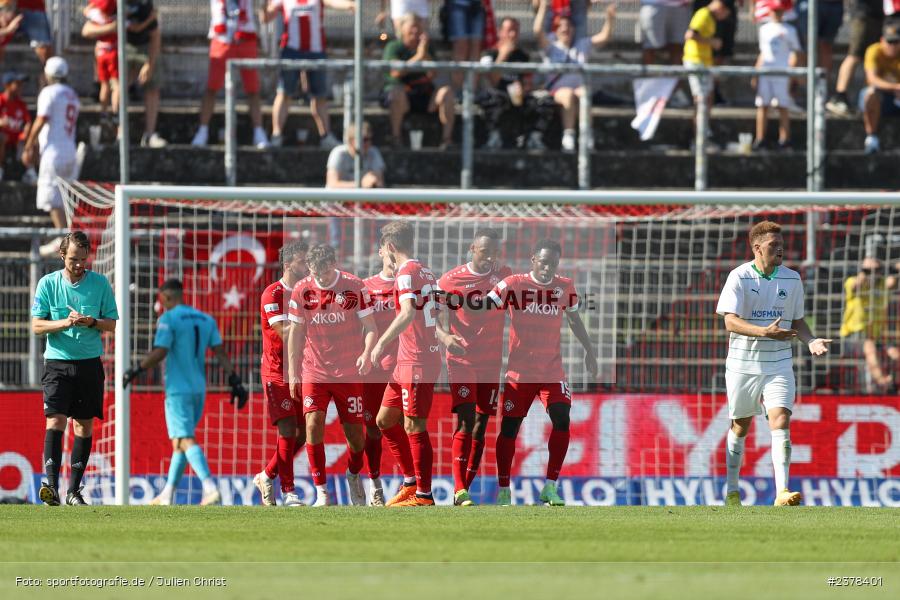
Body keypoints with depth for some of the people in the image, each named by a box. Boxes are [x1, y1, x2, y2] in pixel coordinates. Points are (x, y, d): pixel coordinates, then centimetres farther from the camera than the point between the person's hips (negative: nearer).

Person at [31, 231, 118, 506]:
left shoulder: (100, 283, 2)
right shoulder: (47, 284, 0)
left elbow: (111, 324, 6)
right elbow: (37, 325, -1)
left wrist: (91, 322, -15)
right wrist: (65, 323, -17)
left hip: (89, 363, 2)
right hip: (57, 361, -2)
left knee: (84, 425, 3)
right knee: (55, 420, -15)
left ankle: (74, 490, 11)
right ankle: (51, 485, -23)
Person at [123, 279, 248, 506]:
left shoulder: (168, 319, -7)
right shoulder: (206, 320, 12)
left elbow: (159, 353, -16)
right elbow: (220, 353, 7)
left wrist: (135, 371, -6)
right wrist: (235, 381, 4)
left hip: (178, 389, -7)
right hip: (199, 390, 7)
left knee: (185, 440, -12)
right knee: (180, 441, 16)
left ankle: (210, 488, -30)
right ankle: (167, 495, 19)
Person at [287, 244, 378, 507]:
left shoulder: (354, 287, -6)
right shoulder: (302, 290, -1)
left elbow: (370, 327, -4)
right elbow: (295, 333, 7)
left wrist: (366, 354, -23)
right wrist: (293, 373, 5)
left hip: (349, 373, -1)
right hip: (314, 372, 1)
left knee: (355, 432, 3)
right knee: (313, 424, -17)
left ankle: (354, 476, 35)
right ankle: (322, 492, -12)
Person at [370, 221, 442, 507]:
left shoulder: (406, 273, -13)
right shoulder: (426, 273, 16)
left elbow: (408, 313, -27)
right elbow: (436, 315, 22)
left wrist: (382, 343, -23)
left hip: (416, 362, -10)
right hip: (406, 362, 10)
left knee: (413, 427, -6)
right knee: (385, 420, 15)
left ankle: (424, 495, -4)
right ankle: (411, 481, 20)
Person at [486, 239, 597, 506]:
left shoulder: (565, 287, 2)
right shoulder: (514, 284, -8)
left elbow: (574, 320, 18)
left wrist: (590, 351, 22)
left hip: (552, 371, 2)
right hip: (519, 371, -2)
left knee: (562, 422, -12)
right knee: (509, 427, 0)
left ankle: (550, 487, -3)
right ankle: (503, 490, 11)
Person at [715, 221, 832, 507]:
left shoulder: (792, 279, 4)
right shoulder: (739, 277, -8)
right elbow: (731, 321, -17)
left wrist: (811, 340, -7)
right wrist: (766, 332, -31)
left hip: (779, 364, 2)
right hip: (743, 363, -2)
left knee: (780, 421, -16)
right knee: (740, 427, 10)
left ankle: (782, 493, -24)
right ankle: (731, 491, 27)